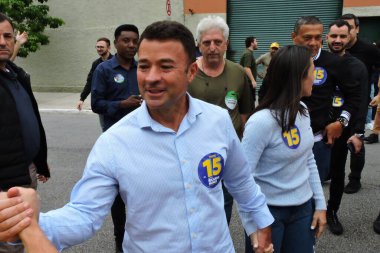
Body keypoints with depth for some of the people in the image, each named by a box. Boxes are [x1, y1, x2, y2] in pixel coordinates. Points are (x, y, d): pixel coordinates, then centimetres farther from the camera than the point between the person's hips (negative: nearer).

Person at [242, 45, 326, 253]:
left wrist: (320, 203, 7)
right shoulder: (262, 121, -24)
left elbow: (308, 160, 8)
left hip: (304, 207, 6)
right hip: (269, 211, -6)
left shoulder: (303, 111, -1)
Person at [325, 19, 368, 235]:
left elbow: (361, 103, -3)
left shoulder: (357, 67, 2)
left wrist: (358, 133, -12)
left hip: (342, 130, 0)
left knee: (338, 173, 11)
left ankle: (332, 212, 29)